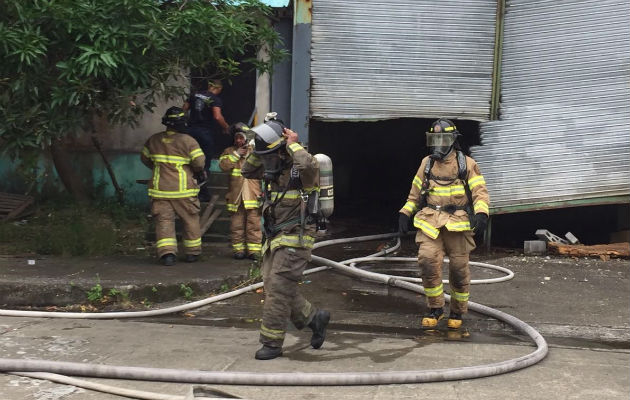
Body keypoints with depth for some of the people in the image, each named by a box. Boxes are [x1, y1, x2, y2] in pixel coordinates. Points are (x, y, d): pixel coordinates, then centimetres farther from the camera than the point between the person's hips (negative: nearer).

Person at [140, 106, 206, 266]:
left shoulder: (153, 140, 5)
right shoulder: (188, 141, -9)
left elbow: (144, 158, 19)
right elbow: (199, 163, -12)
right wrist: (195, 172, 10)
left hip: (160, 189, 3)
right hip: (183, 189, -2)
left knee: (164, 220, 3)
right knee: (190, 220, 13)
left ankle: (167, 252, -11)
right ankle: (192, 253, 21)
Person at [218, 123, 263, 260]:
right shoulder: (229, 151, 12)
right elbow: (223, 165, -6)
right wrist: (236, 154, -9)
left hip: (253, 195, -2)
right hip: (236, 196, 2)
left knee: (254, 224, -2)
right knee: (237, 224, 5)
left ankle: (254, 249, 3)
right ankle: (238, 249, 13)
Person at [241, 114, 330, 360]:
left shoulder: (299, 169, -14)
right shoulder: (273, 170, 11)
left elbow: (310, 165, -38)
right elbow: (248, 171, 21)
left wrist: (293, 145, -21)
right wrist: (258, 150, 6)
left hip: (294, 240, -9)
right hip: (274, 239, 9)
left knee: (278, 289, -10)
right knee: (274, 288, 11)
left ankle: (272, 343, -1)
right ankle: (314, 318, 27)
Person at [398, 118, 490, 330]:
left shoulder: (466, 164, 5)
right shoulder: (427, 163, 14)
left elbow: (480, 192, 0)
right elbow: (415, 193, 22)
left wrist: (481, 214, -18)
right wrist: (404, 214, 11)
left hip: (458, 222, -2)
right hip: (430, 221, 2)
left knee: (458, 268, 2)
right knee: (427, 260, -17)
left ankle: (457, 312, 22)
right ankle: (435, 308, -1)